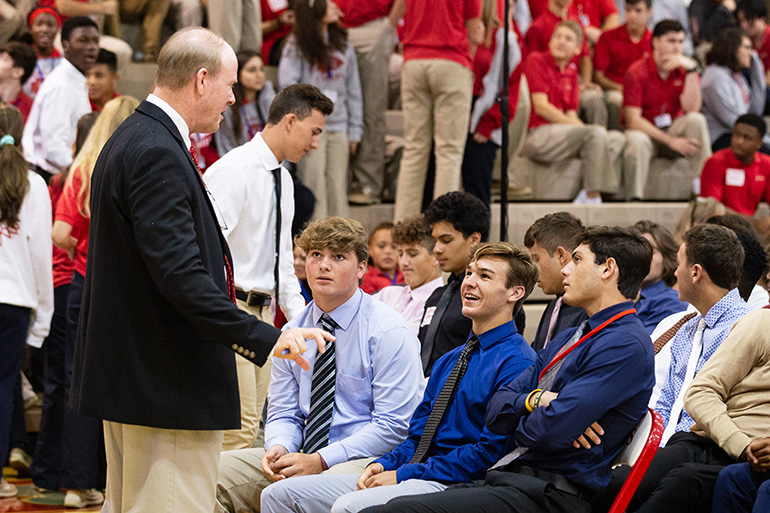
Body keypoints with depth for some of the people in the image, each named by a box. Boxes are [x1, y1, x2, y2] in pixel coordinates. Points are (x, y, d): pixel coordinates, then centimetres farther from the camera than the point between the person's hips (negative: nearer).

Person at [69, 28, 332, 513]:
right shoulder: (158, 155, -19)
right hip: (168, 387, -12)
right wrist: (265, 338, -27)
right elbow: (180, 274, -27)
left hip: (131, 376, 12)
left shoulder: (133, 141, 15)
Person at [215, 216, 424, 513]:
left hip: (366, 461, -6)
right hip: (302, 456, 6)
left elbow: (392, 427, -12)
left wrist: (321, 461, -19)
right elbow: (283, 413, 15)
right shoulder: (292, 333, 12)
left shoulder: (389, 333, -7)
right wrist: (279, 447, -10)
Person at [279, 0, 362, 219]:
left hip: (338, 128, 4)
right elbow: (287, 83, -5)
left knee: (338, 185, 1)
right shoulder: (296, 46, 0)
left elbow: (353, 90, 15)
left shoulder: (344, 46, 14)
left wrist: (355, 130, 11)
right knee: (314, 185, -7)